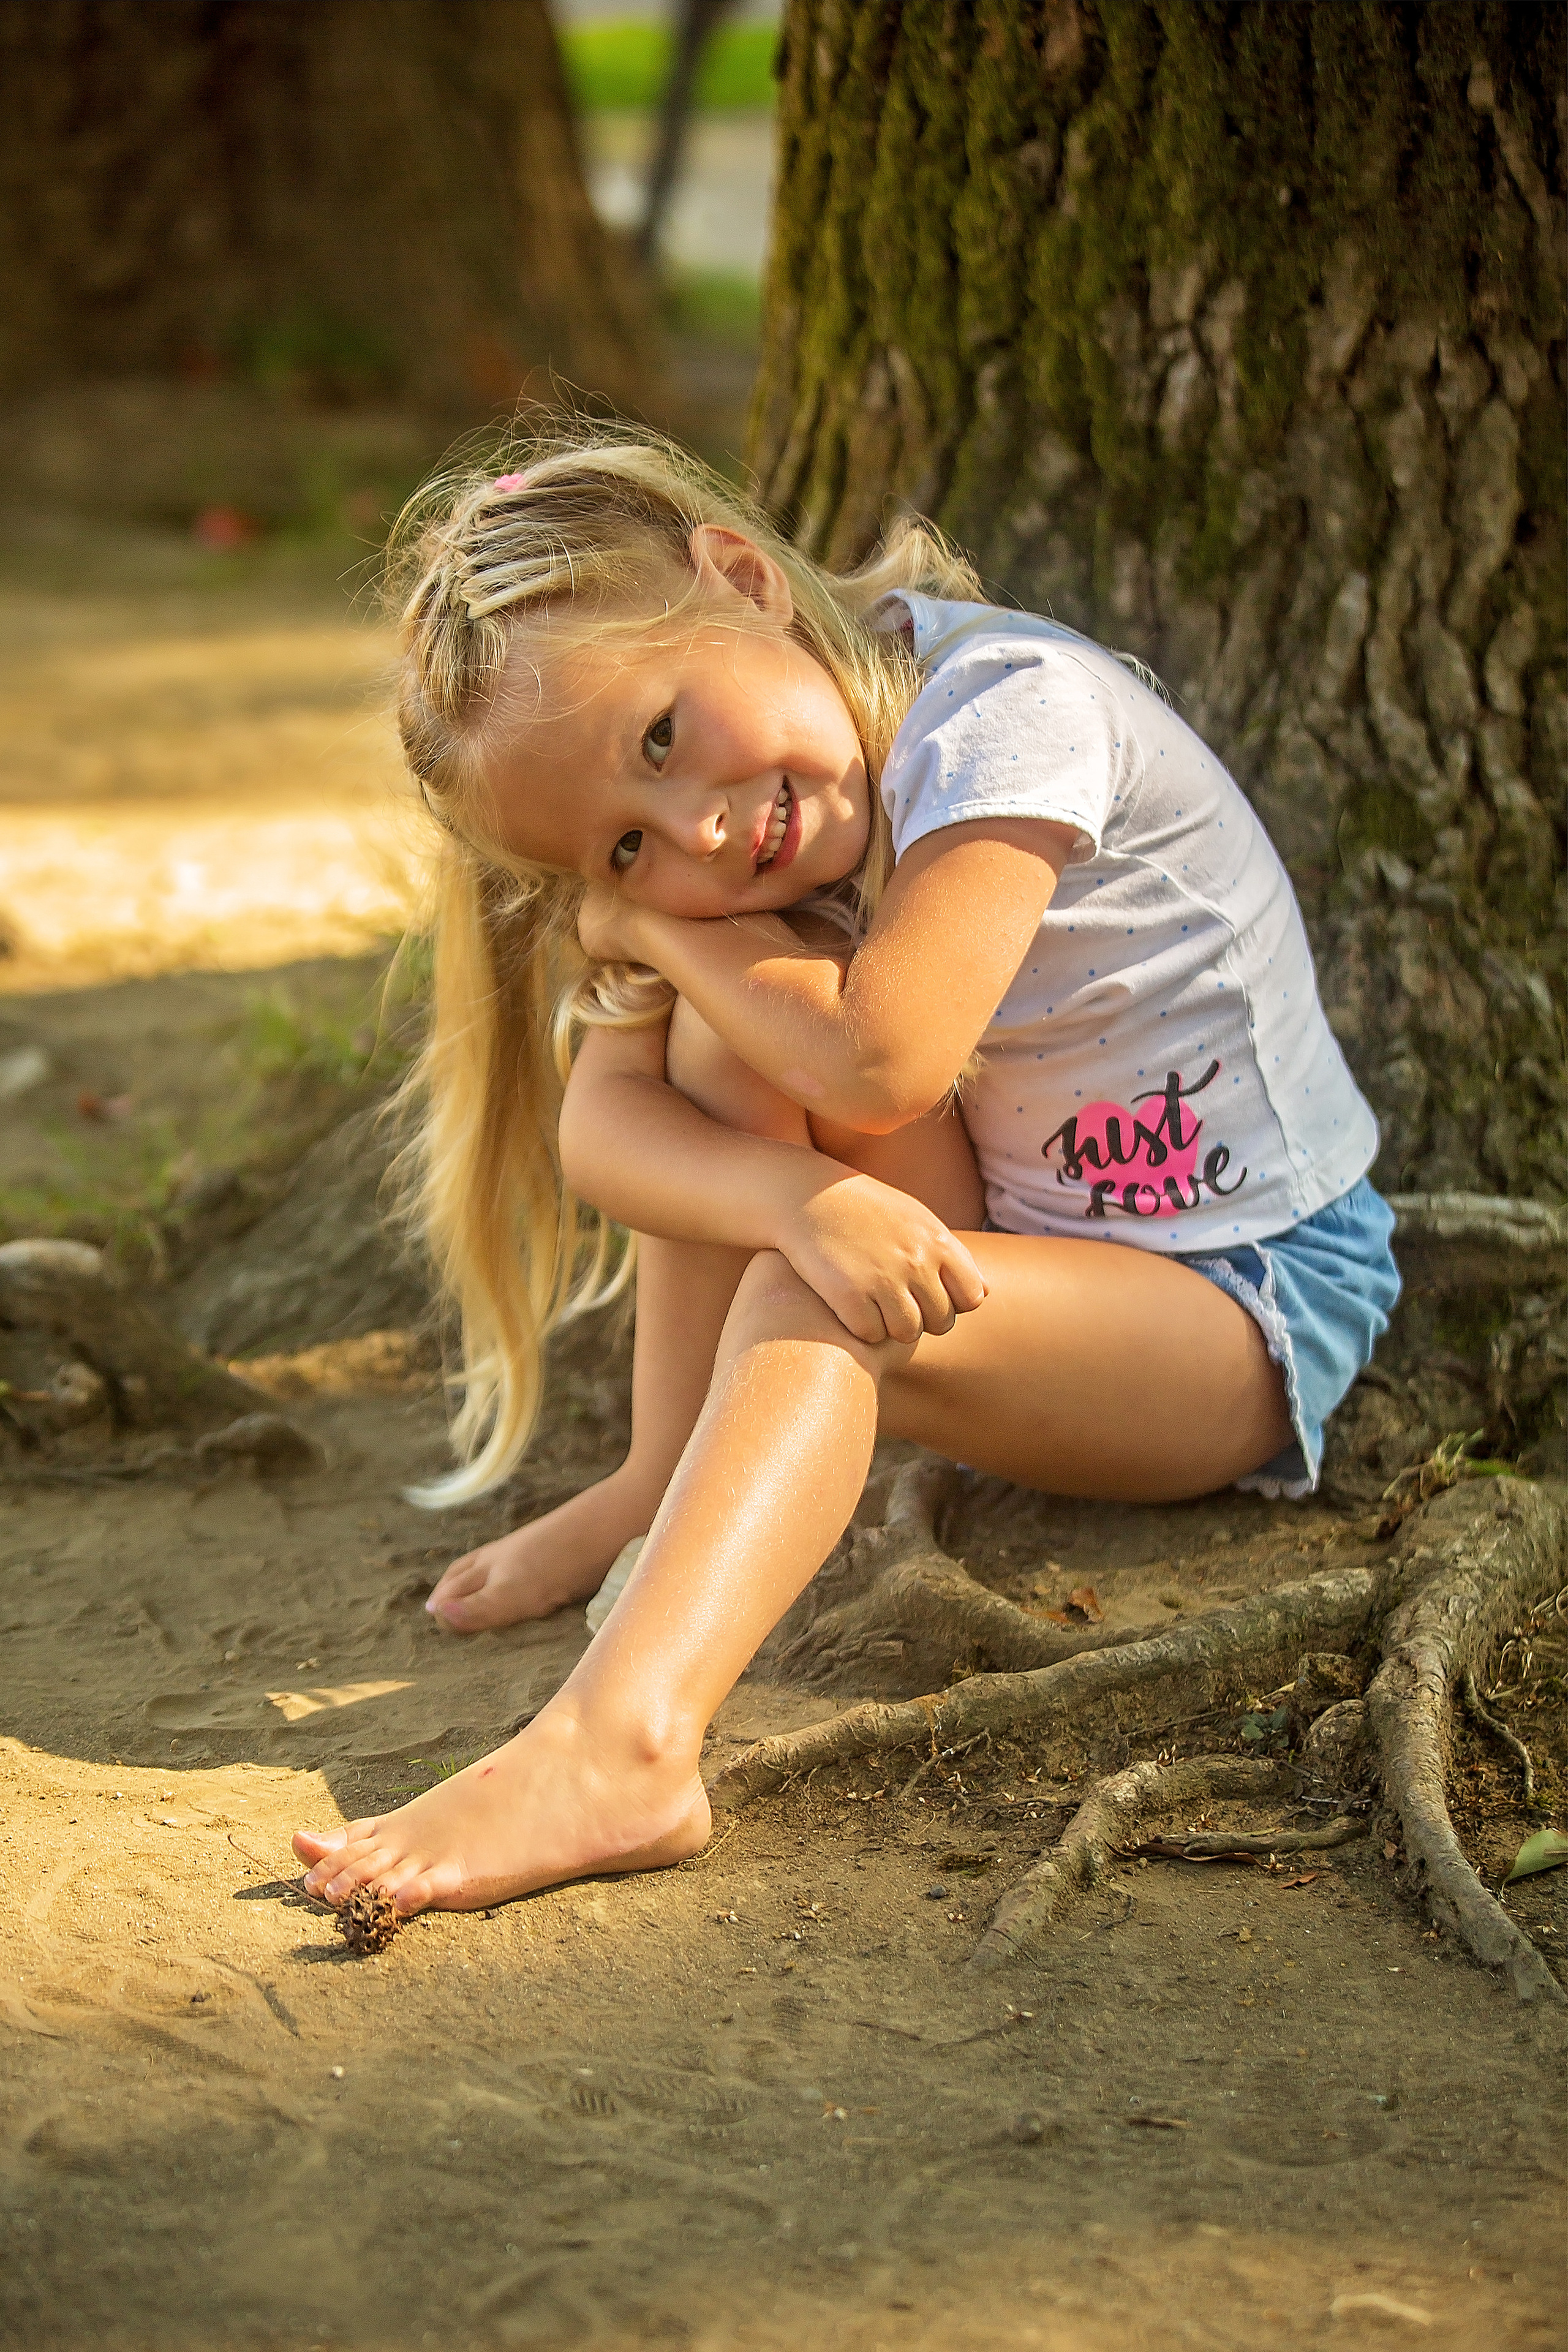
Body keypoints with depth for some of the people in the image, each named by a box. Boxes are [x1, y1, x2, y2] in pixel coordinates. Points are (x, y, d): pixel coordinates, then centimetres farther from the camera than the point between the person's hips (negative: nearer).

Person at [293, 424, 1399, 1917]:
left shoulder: (1008, 706, -25)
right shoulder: (708, 874, -6)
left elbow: (880, 1065, -36)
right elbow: (601, 1122, -19)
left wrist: (647, 919, -19)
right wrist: (804, 1198, -39)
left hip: (1252, 1298, -6)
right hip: (964, 1258, 7)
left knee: (813, 1303, -32)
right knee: (734, 1010, -17)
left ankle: (615, 1745, -45)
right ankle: (668, 1492, -8)